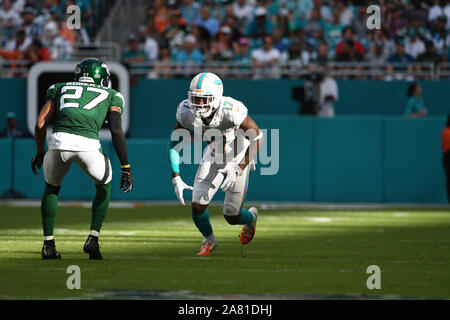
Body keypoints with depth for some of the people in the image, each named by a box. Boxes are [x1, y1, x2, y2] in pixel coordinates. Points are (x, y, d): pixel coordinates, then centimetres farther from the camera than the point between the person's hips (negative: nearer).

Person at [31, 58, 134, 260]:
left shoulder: (61, 89, 30)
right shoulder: (110, 96, 26)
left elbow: (40, 124, 20)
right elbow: (116, 131, 11)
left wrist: (40, 153, 35)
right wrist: (126, 168, 10)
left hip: (58, 140, 1)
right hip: (88, 145, -1)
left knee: (52, 188, 31)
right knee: (104, 186, 29)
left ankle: (48, 243, 23)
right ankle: (93, 238, 17)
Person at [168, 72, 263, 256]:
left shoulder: (231, 110, -36)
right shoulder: (187, 112, -23)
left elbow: (257, 137, -26)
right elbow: (174, 144, -9)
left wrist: (239, 169, -31)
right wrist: (176, 178, -17)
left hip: (238, 157, -3)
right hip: (214, 156, 3)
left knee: (232, 217, 1)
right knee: (198, 206, -10)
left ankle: (251, 218, 40)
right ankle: (209, 240, 22)